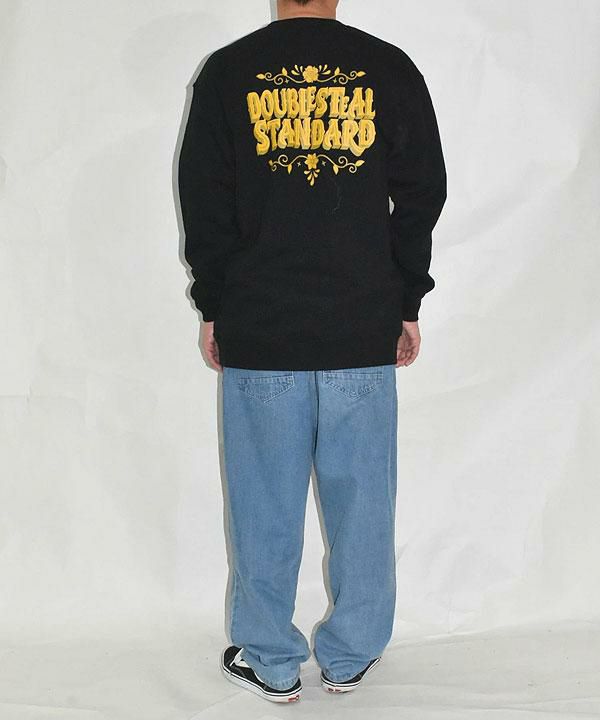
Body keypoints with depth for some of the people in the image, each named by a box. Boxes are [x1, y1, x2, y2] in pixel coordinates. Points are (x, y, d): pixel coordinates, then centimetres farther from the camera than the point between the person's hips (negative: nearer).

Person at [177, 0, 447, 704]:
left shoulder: (226, 72, 1)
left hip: (259, 331, 0)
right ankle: (350, 657, 24)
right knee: (361, 496, 11)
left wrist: (213, 309, 10)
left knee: (265, 501, 9)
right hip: (364, 331, 1)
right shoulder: (391, 70, 3)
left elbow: (204, 204, 1)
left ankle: (271, 661, 21)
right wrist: (406, 306, 13)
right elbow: (423, 197, 5)